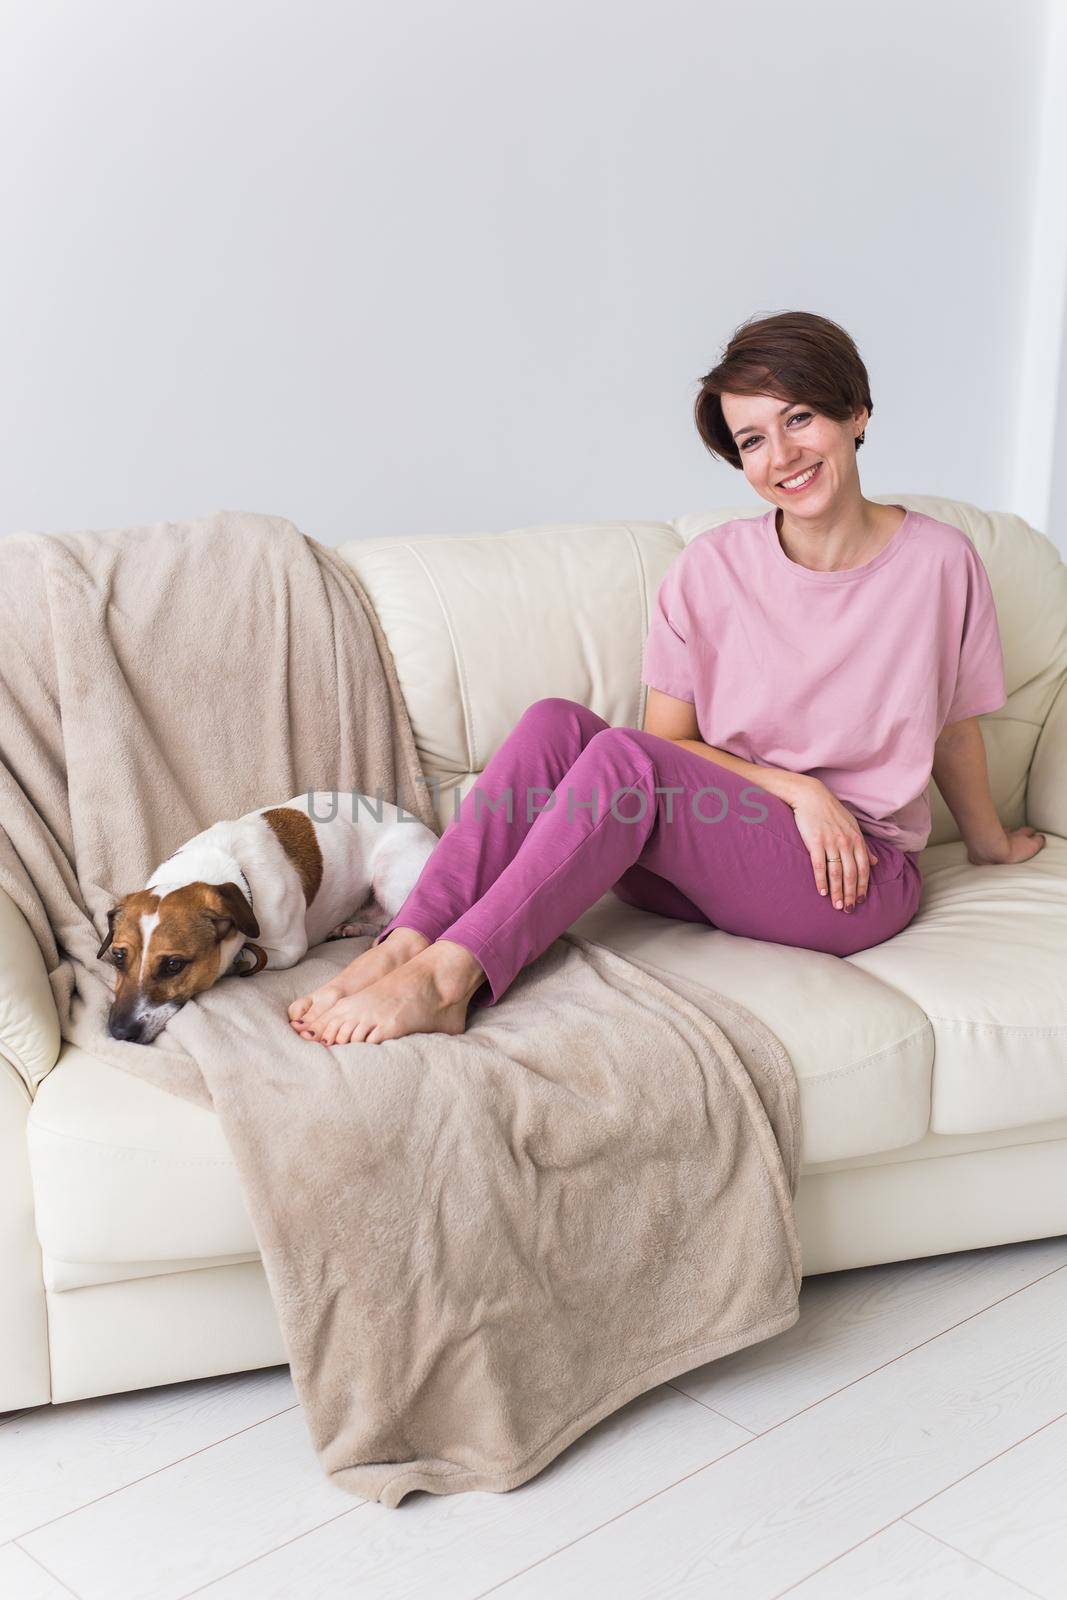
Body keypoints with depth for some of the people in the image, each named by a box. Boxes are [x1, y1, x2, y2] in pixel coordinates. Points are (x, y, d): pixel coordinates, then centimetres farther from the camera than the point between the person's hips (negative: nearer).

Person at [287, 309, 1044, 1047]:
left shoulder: (939, 563, -5)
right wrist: (794, 787, -11)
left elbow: (953, 728, 11)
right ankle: (407, 943, -32)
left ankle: (449, 974, -35)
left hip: (857, 880, -3)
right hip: (713, 852, 3)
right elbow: (670, 741, 2)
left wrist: (990, 841, 25)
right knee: (555, 722, -24)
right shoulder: (711, 568, 0)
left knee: (621, 757, -30)